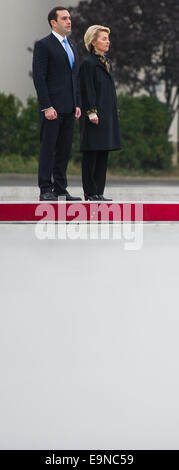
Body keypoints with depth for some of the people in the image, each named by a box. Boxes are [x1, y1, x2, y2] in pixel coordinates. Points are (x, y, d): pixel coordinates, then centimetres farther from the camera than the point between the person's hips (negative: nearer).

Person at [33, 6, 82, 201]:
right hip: (52, 107, -7)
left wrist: (78, 104, 12)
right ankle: (45, 190, -3)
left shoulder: (72, 45, 17)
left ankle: (60, 188, 13)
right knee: (48, 148, -4)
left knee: (64, 149, 8)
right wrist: (46, 107, -18)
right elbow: (39, 77, -12)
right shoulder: (43, 45, -7)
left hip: (69, 108, 7)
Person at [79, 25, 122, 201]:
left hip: (108, 114, 9)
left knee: (103, 154, 8)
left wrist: (115, 111, 18)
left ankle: (99, 191, 11)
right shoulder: (88, 63, -9)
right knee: (91, 154, -4)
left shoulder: (107, 62, 17)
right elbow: (87, 91, -13)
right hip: (95, 115, -9)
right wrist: (92, 112, -18)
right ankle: (90, 192, 0)